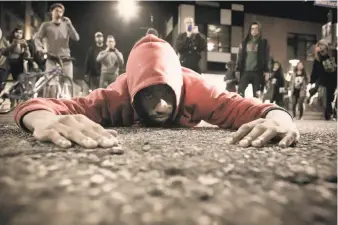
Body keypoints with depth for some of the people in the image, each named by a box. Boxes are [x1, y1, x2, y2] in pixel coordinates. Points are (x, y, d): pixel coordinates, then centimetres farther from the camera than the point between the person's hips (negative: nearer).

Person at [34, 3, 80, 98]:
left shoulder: (66, 25, 13)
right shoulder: (46, 25, 10)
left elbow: (76, 38, 0)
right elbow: (37, 38, 1)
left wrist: (69, 24, -9)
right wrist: (40, 48, -19)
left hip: (66, 59, 2)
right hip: (52, 59, -2)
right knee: (51, 85, -14)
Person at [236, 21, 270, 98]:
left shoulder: (264, 43, 6)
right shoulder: (244, 42, 11)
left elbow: (267, 57, 2)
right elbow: (240, 57, 11)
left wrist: (266, 71, -6)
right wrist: (238, 69, 4)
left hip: (257, 72, -1)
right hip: (245, 71, 1)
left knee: (257, 94, 4)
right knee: (240, 91, -9)